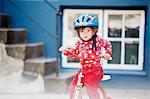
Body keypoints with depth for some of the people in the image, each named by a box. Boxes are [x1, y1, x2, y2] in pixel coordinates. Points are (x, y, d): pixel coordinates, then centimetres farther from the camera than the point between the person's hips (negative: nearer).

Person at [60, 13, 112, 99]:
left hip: (95, 70, -5)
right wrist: (66, 51, 0)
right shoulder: (79, 43, 3)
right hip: (83, 70, 5)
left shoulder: (97, 40, -7)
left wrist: (108, 53, -6)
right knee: (72, 87, 5)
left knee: (91, 90, -15)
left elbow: (107, 44, 8)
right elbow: (74, 52, 17)